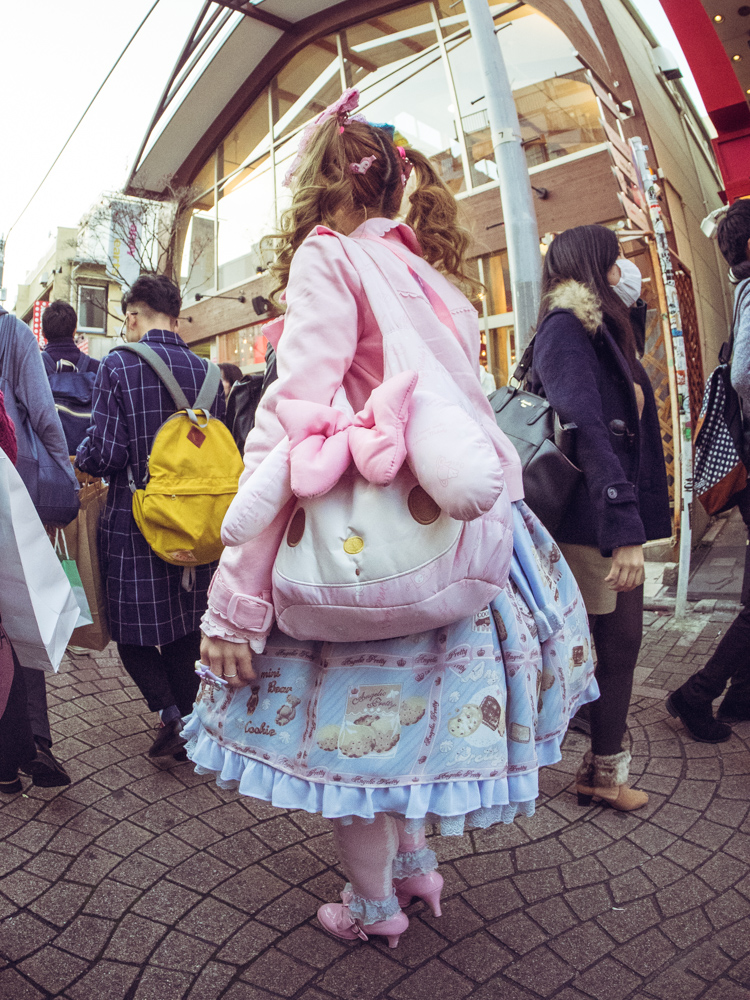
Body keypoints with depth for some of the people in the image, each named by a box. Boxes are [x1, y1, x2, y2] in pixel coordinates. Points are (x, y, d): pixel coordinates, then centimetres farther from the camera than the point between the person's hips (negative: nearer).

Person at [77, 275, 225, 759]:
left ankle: (169, 711, 0)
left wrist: (79, 458, 7)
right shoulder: (206, 372, 2)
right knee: (185, 627, 17)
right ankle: (187, 723, 26)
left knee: (131, 627, 13)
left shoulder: (118, 365, -11)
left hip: (135, 524, -4)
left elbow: (106, 453, -15)